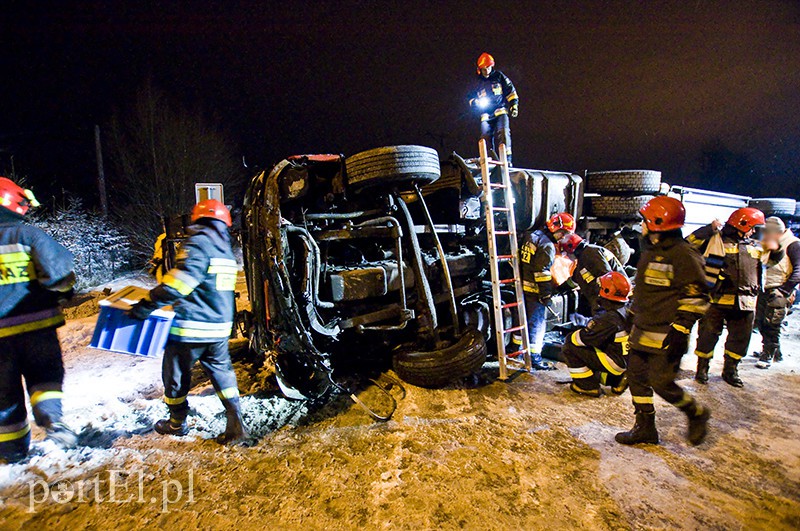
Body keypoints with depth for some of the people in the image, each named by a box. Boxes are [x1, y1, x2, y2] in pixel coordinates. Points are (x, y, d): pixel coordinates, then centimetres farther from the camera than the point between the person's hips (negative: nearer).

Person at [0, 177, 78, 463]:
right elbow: (57, 267, -17)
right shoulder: (26, 233, -8)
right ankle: (51, 418, -8)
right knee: (44, 375, 14)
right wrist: (64, 290, 2)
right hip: (36, 325, -3)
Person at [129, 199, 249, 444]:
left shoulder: (198, 244, -14)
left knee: (175, 374, 14)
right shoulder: (226, 249, 10)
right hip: (219, 328, 7)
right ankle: (236, 425, 11)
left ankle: (177, 423, 32)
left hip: (190, 327, -7)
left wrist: (144, 306, -18)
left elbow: (178, 283, -25)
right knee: (221, 371, 16)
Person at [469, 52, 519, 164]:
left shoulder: (499, 76, 9)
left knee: (503, 133, -21)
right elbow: (472, 98, 22)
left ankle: (506, 159, -25)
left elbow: (510, 91, 11)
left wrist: (514, 105, 1)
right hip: (486, 114, 3)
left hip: (501, 110, -2)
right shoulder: (477, 82, 15)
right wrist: (476, 103, -2)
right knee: (485, 137, -9)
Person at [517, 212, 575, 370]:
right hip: (535, 291, -9)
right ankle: (534, 357, 6)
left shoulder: (532, 236, 10)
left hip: (523, 287, 9)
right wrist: (546, 295, -15)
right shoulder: (547, 246, -17)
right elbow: (542, 273, -22)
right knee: (537, 323, 0)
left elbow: (520, 261, 16)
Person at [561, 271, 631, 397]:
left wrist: (570, 336, -4)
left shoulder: (607, 317, -26)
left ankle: (588, 386, 0)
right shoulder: (625, 311, 3)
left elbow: (585, 338, -22)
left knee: (570, 346, -9)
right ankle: (617, 379, 15)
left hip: (616, 363, -9)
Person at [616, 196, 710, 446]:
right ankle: (645, 428, 25)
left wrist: (680, 330, -22)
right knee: (636, 377, 11)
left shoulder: (683, 255, -14)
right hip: (642, 331, 9)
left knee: (662, 383, -5)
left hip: (666, 335, -9)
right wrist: (632, 315, 25)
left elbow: (697, 297, -17)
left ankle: (697, 414, 25)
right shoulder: (650, 251, 14)